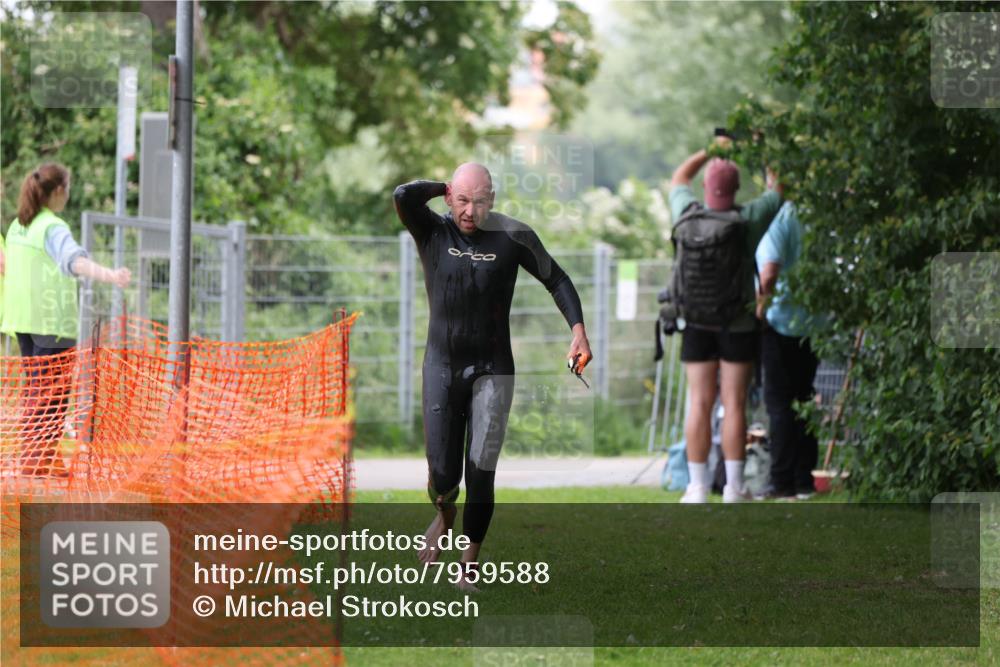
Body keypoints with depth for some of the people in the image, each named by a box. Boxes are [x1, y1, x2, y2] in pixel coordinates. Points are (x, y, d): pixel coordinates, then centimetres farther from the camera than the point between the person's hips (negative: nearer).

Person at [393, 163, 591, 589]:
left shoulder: (512, 236, -5)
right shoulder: (432, 232, -5)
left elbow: (556, 280, 4)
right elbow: (404, 197, -24)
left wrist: (578, 331, -9)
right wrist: (444, 189, -7)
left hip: (492, 372, -1)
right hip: (442, 366, 1)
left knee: (481, 476, -8)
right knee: (442, 477, -2)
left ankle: (469, 567, 6)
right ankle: (444, 516, 34)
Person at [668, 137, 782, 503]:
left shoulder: (689, 216, -6)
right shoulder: (748, 219, -12)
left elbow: (678, 178, 15)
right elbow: (776, 189, 7)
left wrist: (711, 150, 22)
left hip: (697, 324, 2)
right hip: (738, 325, -2)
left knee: (699, 404, 3)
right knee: (734, 404, 0)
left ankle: (697, 487, 2)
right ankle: (733, 487, -1)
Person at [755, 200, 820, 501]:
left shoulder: (778, 219, -16)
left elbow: (770, 274, -25)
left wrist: (761, 307, -10)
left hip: (782, 322, -7)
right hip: (814, 323, 7)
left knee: (779, 404, -1)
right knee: (804, 400, 14)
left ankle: (783, 481, -1)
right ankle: (804, 480, 16)